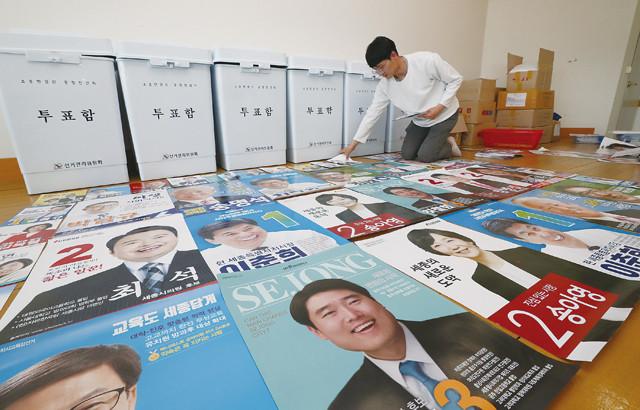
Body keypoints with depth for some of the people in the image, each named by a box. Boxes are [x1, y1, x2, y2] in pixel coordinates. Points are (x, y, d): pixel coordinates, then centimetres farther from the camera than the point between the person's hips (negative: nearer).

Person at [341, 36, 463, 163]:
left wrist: (439, 107, -26)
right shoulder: (385, 85, -15)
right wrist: (353, 144, -14)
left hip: (444, 114, -5)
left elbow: (456, 79, -15)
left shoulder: (428, 61, -28)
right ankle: (436, 142, 26)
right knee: (407, 155, 1)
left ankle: (449, 146, 19)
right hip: (419, 120, 5)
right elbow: (373, 112, -11)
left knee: (425, 156, -13)